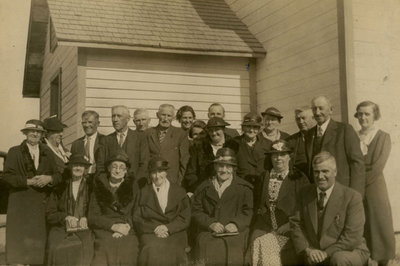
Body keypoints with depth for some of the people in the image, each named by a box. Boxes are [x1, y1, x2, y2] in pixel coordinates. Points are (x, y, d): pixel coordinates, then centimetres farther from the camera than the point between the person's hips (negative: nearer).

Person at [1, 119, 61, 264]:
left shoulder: (48, 153, 15)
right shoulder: (14, 152, 6)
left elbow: (59, 175, 11)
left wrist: (49, 178, -11)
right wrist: (28, 182, -13)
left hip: (42, 203, 3)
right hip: (20, 203, -2)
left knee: (39, 239, -1)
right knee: (19, 238, -7)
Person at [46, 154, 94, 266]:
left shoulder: (91, 188, 14)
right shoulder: (60, 188, 15)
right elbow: (49, 215, 10)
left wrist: (86, 218, -9)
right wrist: (65, 217, -7)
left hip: (84, 229, 0)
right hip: (61, 229, 1)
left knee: (84, 248, -30)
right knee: (59, 249, -29)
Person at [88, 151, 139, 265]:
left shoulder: (133, 187, 14)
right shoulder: (99, 186, 11)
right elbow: (92, 217, 6)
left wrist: (127, 226, -7)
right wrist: (113, 226, -8)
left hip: (127, 234, 1)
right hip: (104, 230, -1)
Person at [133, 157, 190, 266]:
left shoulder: (179, 192, 14)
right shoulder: (144, 192, 16)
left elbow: (185, 219, 7)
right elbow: (137, 220, 8)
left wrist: (167, 228, -10)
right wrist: (154, 228, -9)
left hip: (174, 232, 0)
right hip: (151, 233, 0)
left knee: (171, 250, -32)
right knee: (153, 250, -33)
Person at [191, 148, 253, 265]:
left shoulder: (244, 188, 14)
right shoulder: (204, 187, 18)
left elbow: (248, 212, 8)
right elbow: (196, 211, 11)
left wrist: (236, 224, -11)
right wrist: (210, 223, -7)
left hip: (234, 233, -1)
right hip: (208, 231, 1)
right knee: (207, 247, -30)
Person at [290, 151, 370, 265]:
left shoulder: (352, 197, -8)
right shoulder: (305, 193, 6)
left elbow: (353, 237, -13)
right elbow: (296, 224, 6)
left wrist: (327, 253, -18)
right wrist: (307, 249, -10)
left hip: (350, 253, -3)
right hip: (315, 257, 3)